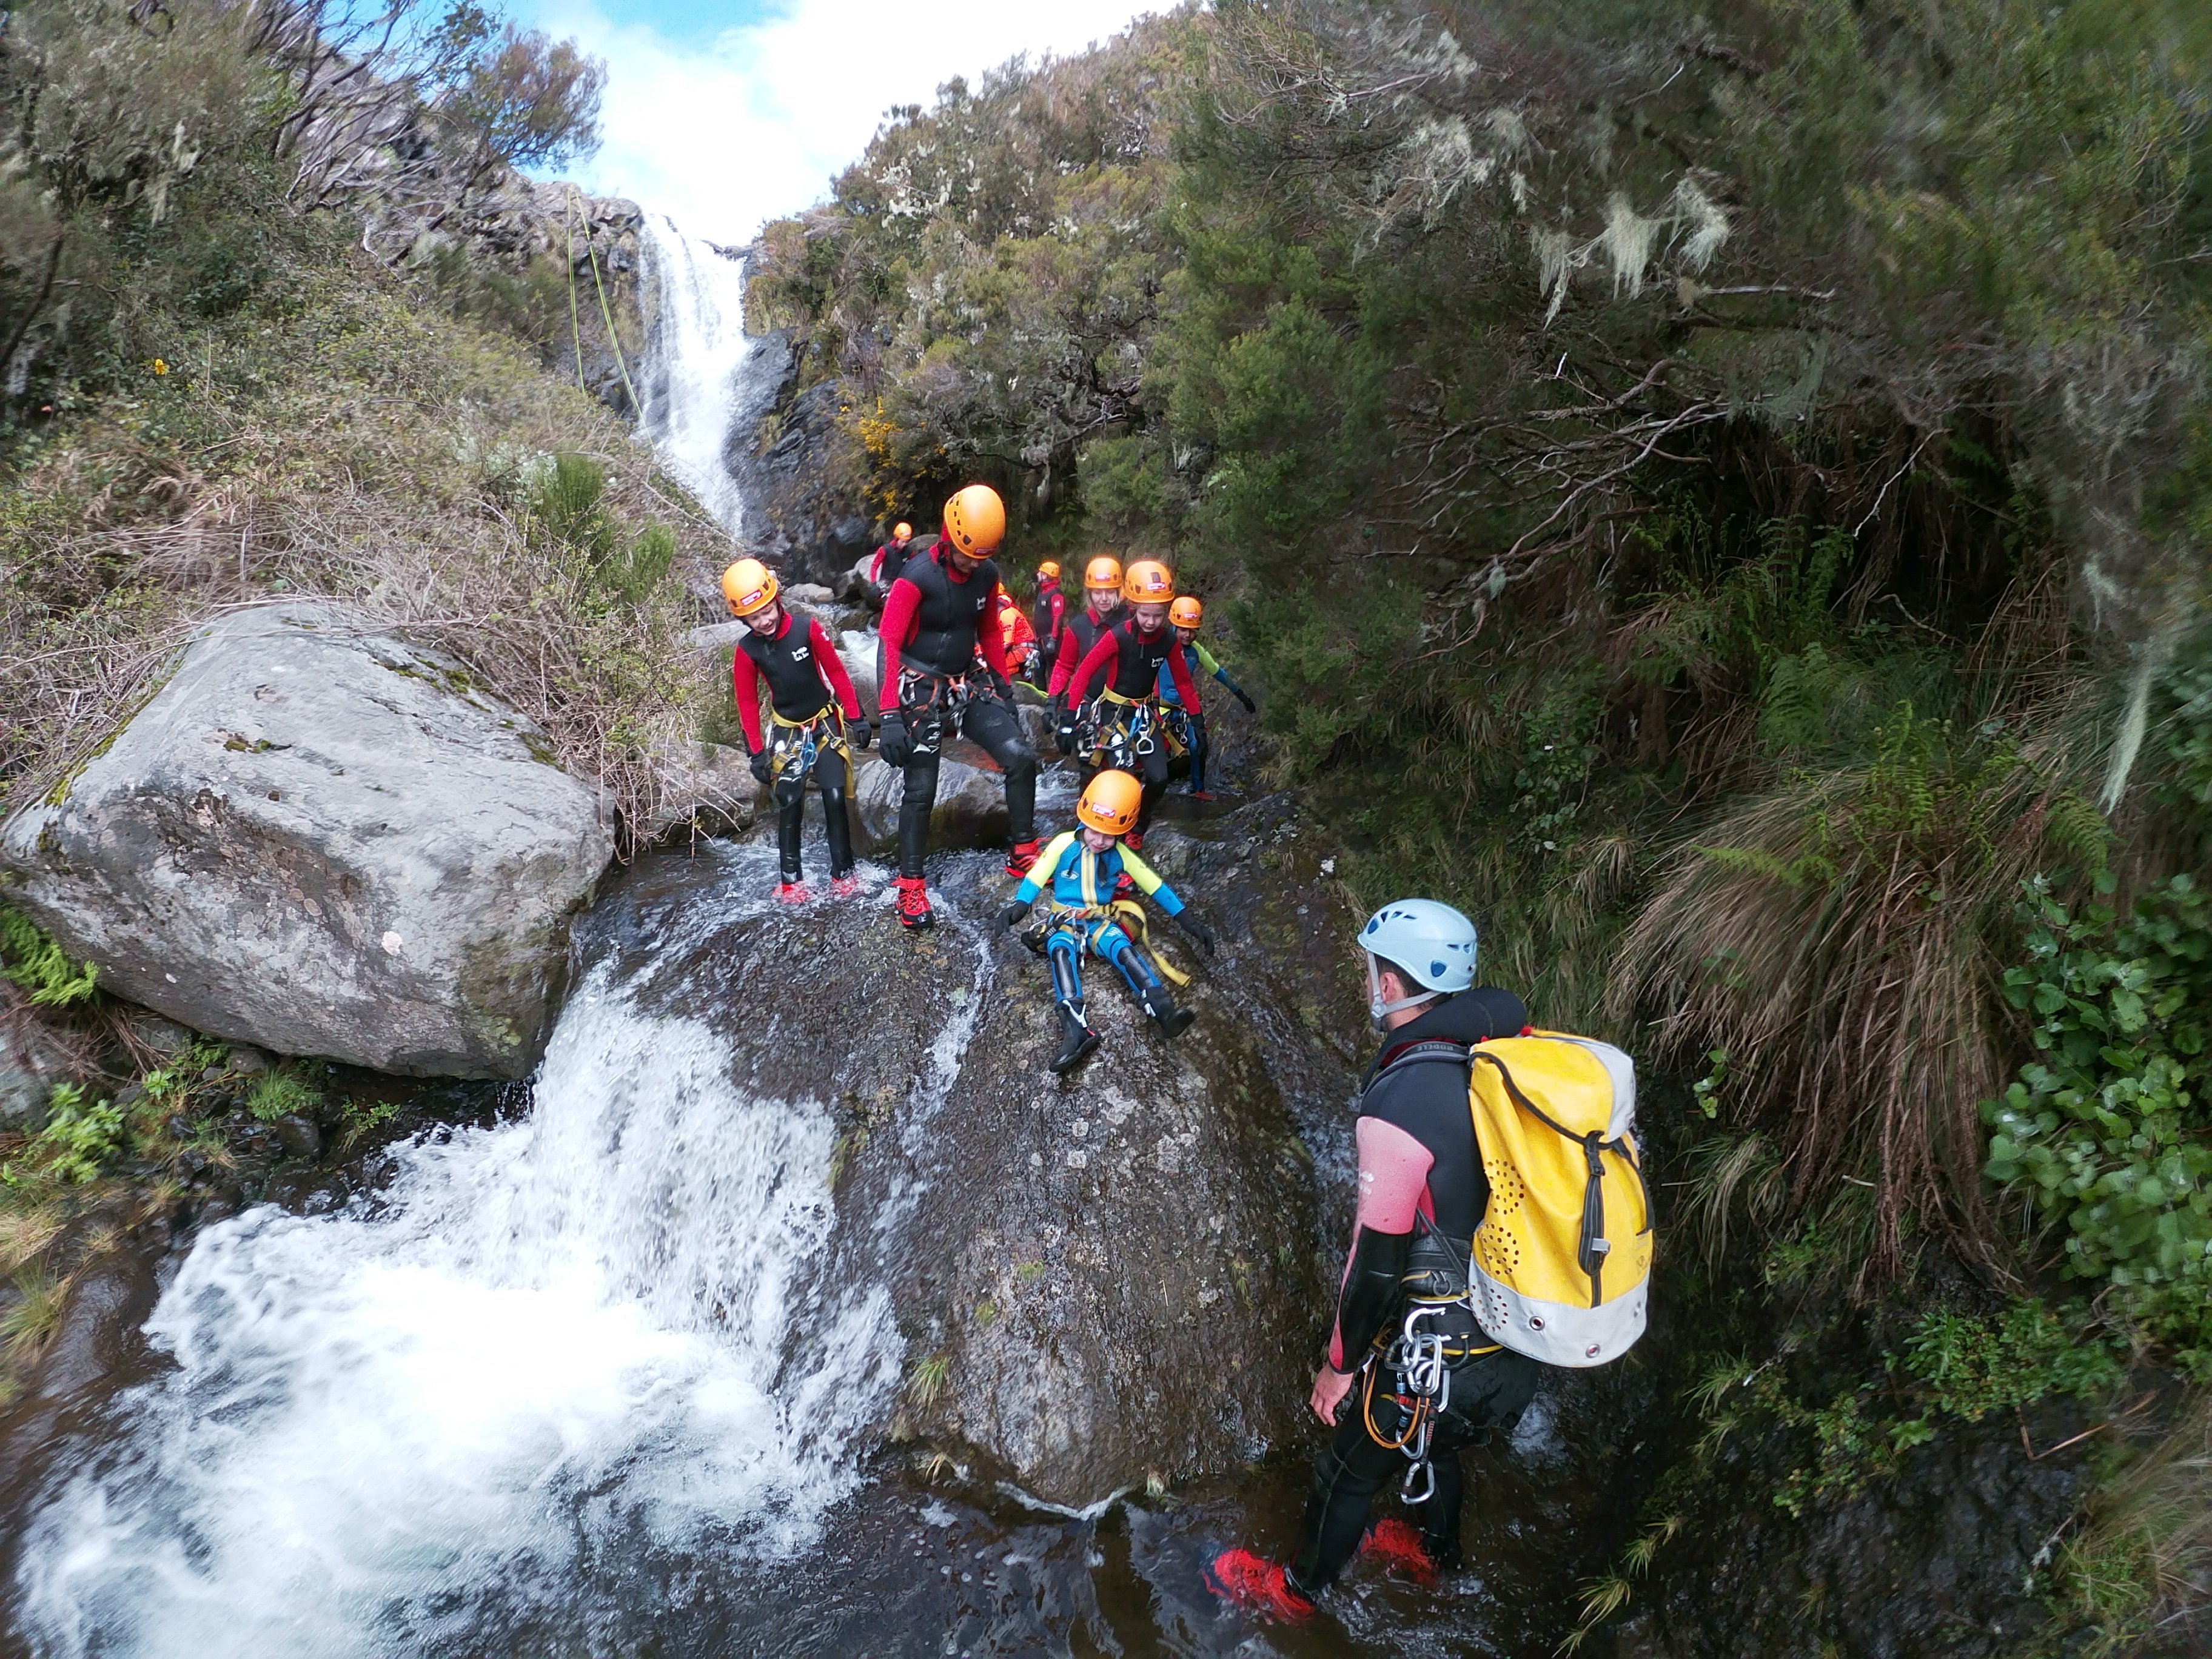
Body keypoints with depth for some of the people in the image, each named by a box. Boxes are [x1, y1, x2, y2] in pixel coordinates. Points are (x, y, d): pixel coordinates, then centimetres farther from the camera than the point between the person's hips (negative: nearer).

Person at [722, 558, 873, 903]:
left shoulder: (808, 629, -16)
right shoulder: (747, 651, -11)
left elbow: (836, 673, -6)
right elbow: (747, 703, -2)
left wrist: (856, 717, -3)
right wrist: (756, 752, -2)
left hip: (826, 724, -1)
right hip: (787, 732, 1)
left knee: (835, 800, -5)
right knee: (790, 806, 0)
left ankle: (843, 875, 5)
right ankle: (790, 881, 9)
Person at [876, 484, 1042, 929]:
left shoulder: (987, 574, -3)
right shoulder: (916, 577, -21)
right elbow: (889, 644, -23)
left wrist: (1004, 684, 14)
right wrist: (890, 717, -29)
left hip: (968, 685, 5)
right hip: (922, 691, -5)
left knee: (1021, 758, -8)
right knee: (921, 789, -4)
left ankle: (1023, 857, 7)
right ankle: (910, 887, 10)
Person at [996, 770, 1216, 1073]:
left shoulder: (1121, 855, 3)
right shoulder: (1063, 844, -2)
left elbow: (1154, 885, 6)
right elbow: (1037, 876, -2)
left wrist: (1187, 919, 2)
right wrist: (1020, 904, -22)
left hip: (1102, 921, 2)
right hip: (1064, 921, -1)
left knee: (1123, 949, -30)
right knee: (1061, 951, -34)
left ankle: (1163, 1011, -50)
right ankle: (1076, 1031, -54)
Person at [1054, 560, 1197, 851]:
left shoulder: (1168, 640, -9)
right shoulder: (1118, 636, -21)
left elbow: (1183, 681, 2)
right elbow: (1084, 671, -19)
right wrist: (1068, 717, -24)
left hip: (1146, 712, 4)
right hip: (1115, 711, -4)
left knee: (1159, 779, -6)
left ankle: (1136, 828, 21)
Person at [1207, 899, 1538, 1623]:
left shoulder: (1399, 1107, -31)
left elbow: (1378, 1263, -23)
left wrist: (1340, 1365, -7)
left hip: (1438, 1352, -7)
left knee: (1348, 1473, 19)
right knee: (1433, 1443, 34)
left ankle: (1293, 1592, 44)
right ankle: (1436, 1550, 60)